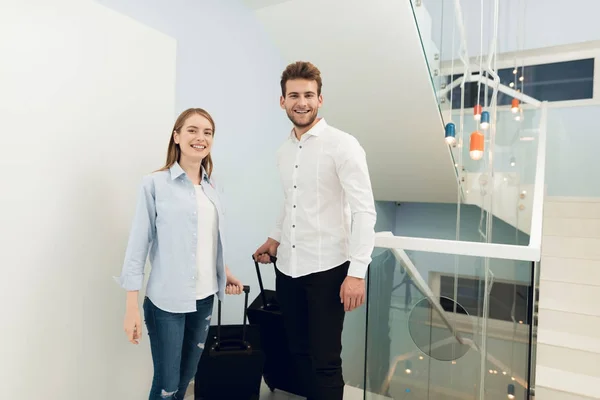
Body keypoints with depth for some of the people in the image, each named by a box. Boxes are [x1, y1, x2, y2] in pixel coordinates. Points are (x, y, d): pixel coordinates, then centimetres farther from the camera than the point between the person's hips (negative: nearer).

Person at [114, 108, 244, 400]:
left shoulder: (211, 185, 6)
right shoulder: (155, 184, -10)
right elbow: (138, 245, -10)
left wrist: (224, 272, 11)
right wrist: (132, 306, -10)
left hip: (204, 298, 5)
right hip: (167, 300, -5)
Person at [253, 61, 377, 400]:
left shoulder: (343, 145, -10)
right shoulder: (285, 151, 10)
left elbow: (364, 211, -15)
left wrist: (357, 272, -20)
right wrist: (276, 239, 14)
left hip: (326, 270, -6)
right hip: (287, 269, 6)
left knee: (325, 361, 5)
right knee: (300, 353, 17)